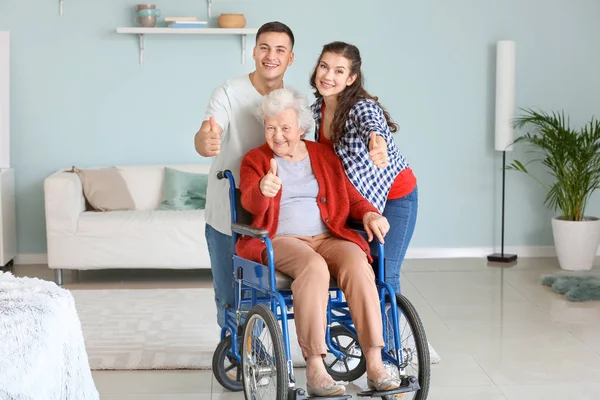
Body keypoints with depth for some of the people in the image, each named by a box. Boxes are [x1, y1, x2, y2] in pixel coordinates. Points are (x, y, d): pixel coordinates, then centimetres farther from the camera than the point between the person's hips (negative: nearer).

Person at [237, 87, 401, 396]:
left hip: (328, 237, 3)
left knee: (357, 264, -31)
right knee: (314, 267, -37)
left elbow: (351, 196, 18)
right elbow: (250, 202, -12)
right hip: (280, 241, -3)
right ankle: (315, 371, -38)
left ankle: (375, 365, -33)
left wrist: (369, 213, -6)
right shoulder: (255, 160, 8)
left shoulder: (323, 155, 19)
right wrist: (263, 189, -36)